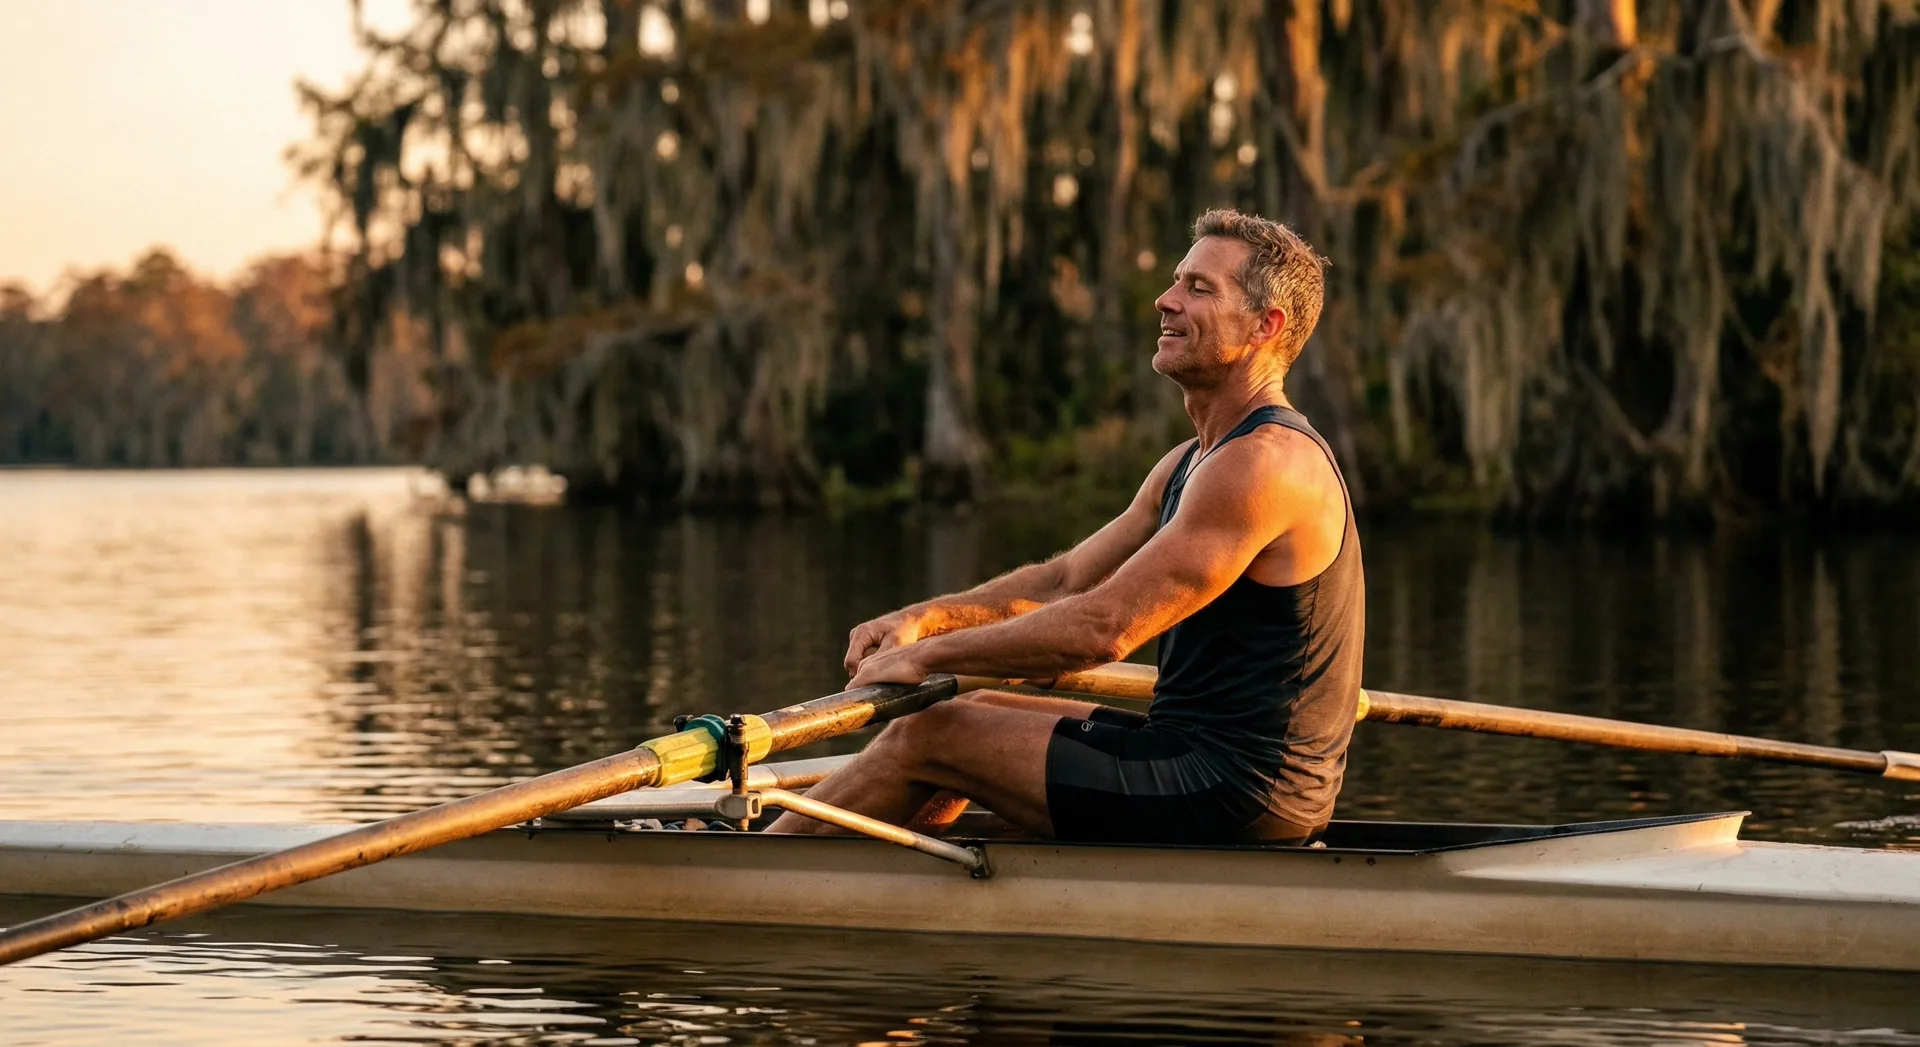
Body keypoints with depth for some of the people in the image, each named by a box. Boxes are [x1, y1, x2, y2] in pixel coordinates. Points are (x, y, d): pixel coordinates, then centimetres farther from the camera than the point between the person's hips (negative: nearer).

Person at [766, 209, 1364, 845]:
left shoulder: (1265, 463, -19)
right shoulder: (1192, 462, 15)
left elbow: (1103, 629, -24)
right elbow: (1066, 580, 16)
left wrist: (927, 656, -15)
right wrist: (924, 619, 0)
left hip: (1236, 797, -10)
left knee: (931, 736, -5)